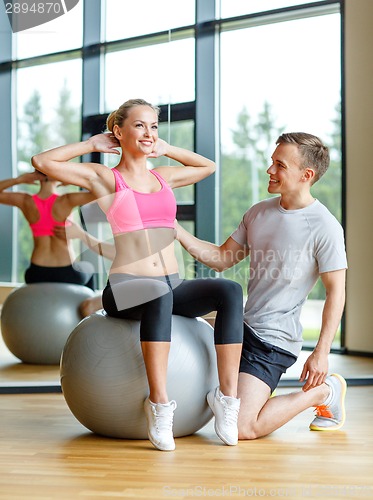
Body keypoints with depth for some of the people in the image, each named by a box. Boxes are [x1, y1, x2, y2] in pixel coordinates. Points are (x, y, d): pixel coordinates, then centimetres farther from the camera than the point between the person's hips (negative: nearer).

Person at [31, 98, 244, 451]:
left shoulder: (164, 177, 20)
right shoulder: (103, 178, 6)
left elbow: (208, 166, 39)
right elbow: (42, 162, -5)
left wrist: (165, 150, 27)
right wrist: (91, 144, 6)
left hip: (174, 286, 5)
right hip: (125, 287, -5)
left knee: (230, 291, -24)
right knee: (160, 295, -40)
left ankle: (227, 395, -23)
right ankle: (159, 403, -35)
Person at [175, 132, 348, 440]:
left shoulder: (324, 227, -13)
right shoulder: (259, 213, 8)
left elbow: (336, 292, -11)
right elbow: (222, 259, 13)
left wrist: (321, 353, -15)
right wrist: (176, 231, 2)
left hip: (275, 339, -8)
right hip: (243, 326, 8)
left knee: (241, 428, -16)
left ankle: (322, 392, 5)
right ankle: (258, 393, 26)